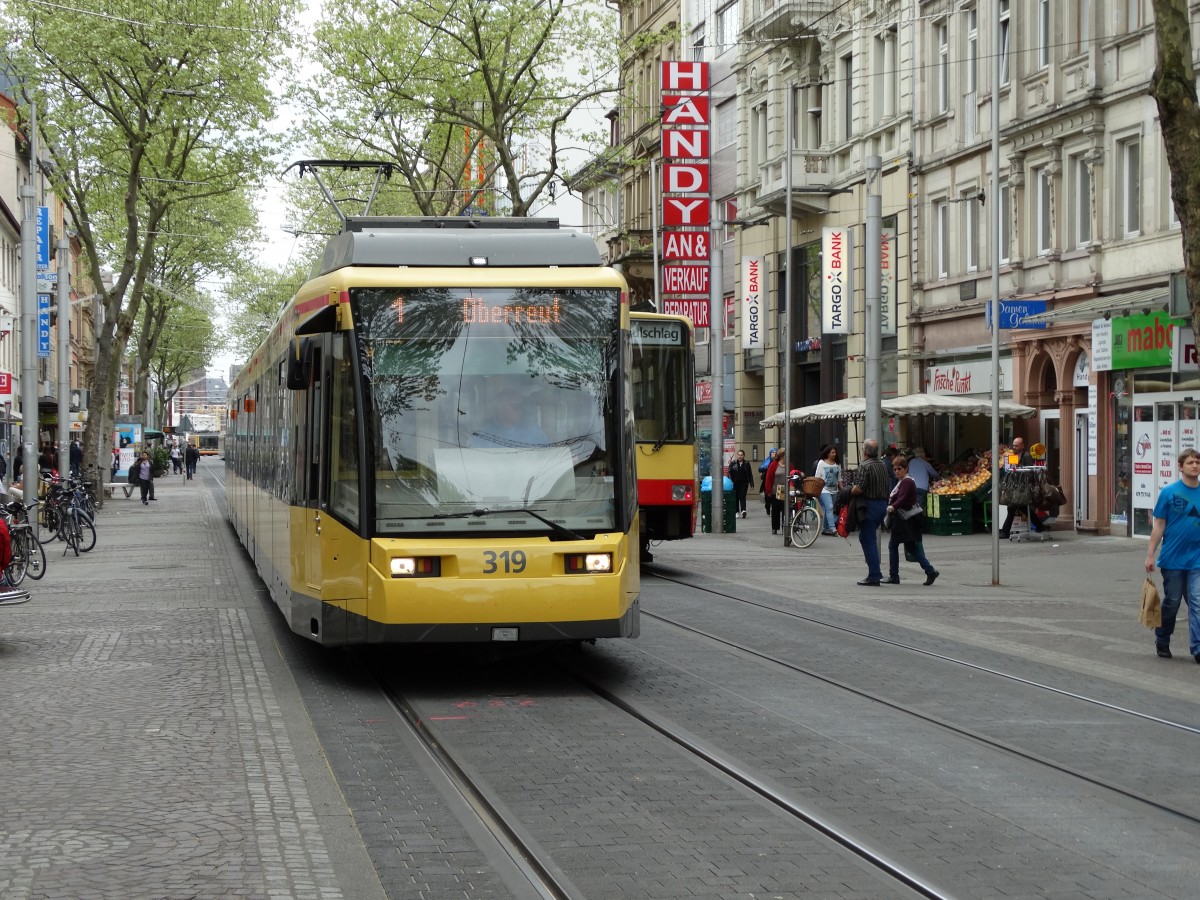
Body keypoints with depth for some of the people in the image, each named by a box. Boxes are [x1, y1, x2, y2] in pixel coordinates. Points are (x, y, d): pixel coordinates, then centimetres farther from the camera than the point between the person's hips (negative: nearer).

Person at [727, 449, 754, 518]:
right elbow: (729, 473, 1)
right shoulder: (733, 463, 4)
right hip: (735, 483, 1)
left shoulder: (746, 464, 7)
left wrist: (751, 483, 4)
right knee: (736, 497, 5)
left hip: (744, 483, -1)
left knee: (742, 497, -12)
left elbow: (750, 474, 8)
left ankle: (743, 510, -25)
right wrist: (730, 482, -10)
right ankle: (737, 512, 15)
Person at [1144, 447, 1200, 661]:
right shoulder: (1169, 493, -4)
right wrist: (1150, 555, -4)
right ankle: (1162, 641, 29)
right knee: (1171, 602, 9)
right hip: (1173, 560, -1)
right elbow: (1159, 526, -1)